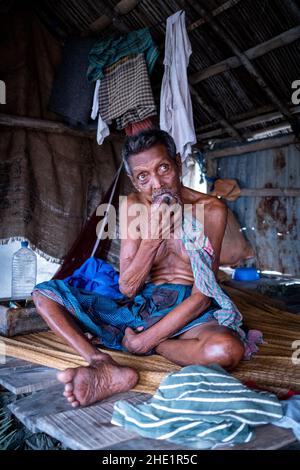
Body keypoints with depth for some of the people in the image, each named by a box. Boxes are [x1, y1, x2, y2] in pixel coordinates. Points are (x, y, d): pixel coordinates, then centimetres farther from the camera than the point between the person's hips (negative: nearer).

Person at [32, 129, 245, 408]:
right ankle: (107, 372, -30)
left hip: (188, 311, -3)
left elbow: (202, 296, -12)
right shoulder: (133, 206, -2)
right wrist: (154, 234, -21)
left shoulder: (210, 210, -11)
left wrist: (147, 340, -16)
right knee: (43, 295, -9)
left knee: (228, 350, -38)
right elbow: (127, 288, -7)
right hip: (141, 304, 4)